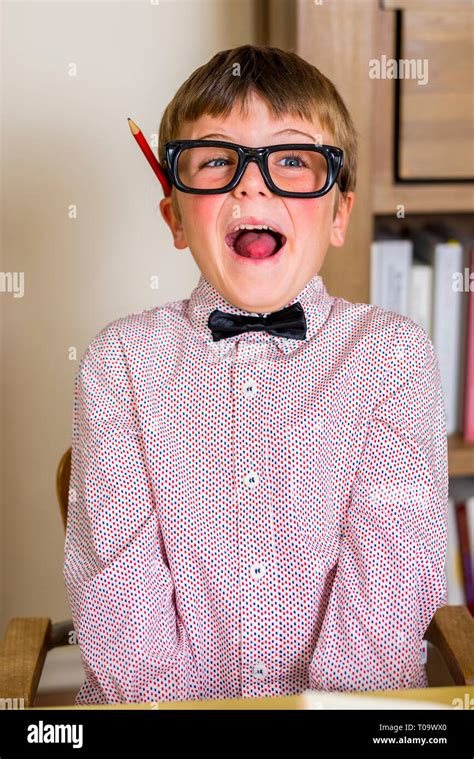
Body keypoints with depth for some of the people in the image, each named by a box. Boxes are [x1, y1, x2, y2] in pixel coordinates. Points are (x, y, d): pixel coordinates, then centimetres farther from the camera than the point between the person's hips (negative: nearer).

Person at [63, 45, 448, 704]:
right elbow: (114, 576, -3)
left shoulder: (395, 352, 4)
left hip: (355, 696, 0)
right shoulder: (122, 359, 5)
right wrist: (169, 699, -14)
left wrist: (337, 697, -15)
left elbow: (392, 565, -4)